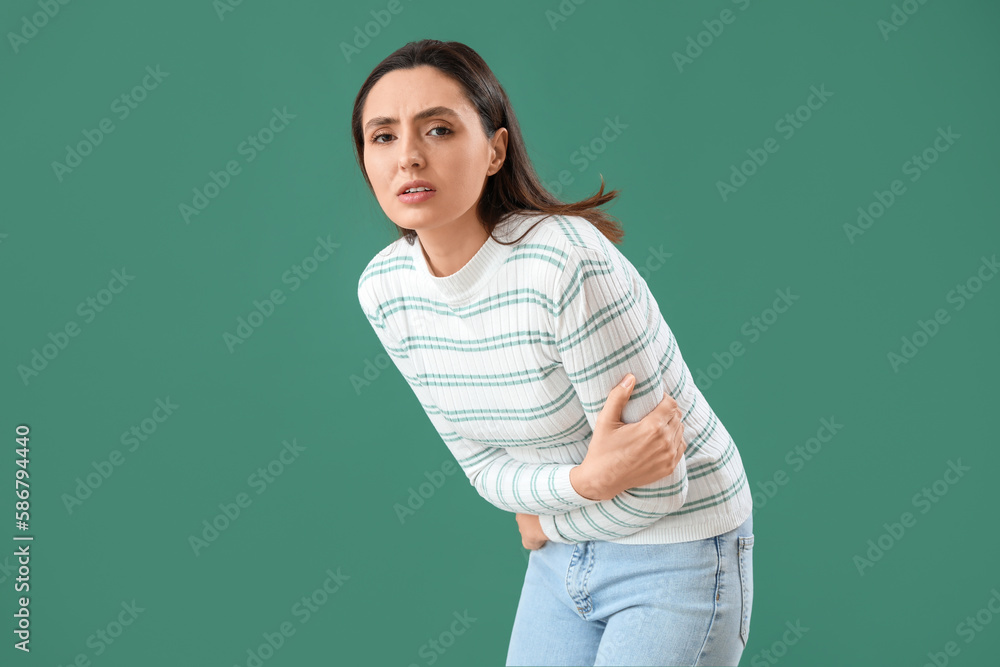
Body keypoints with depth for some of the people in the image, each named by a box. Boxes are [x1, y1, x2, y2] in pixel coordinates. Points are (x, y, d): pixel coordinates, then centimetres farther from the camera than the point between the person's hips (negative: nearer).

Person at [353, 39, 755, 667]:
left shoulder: (567, 262, -29)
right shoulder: (383, 290, -8)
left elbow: (654, 485, -21)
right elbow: (486, 466, -2)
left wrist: (548, 523, -5)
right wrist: (586, 481, -21)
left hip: (675, 551, -5)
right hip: (561, 552, 6)